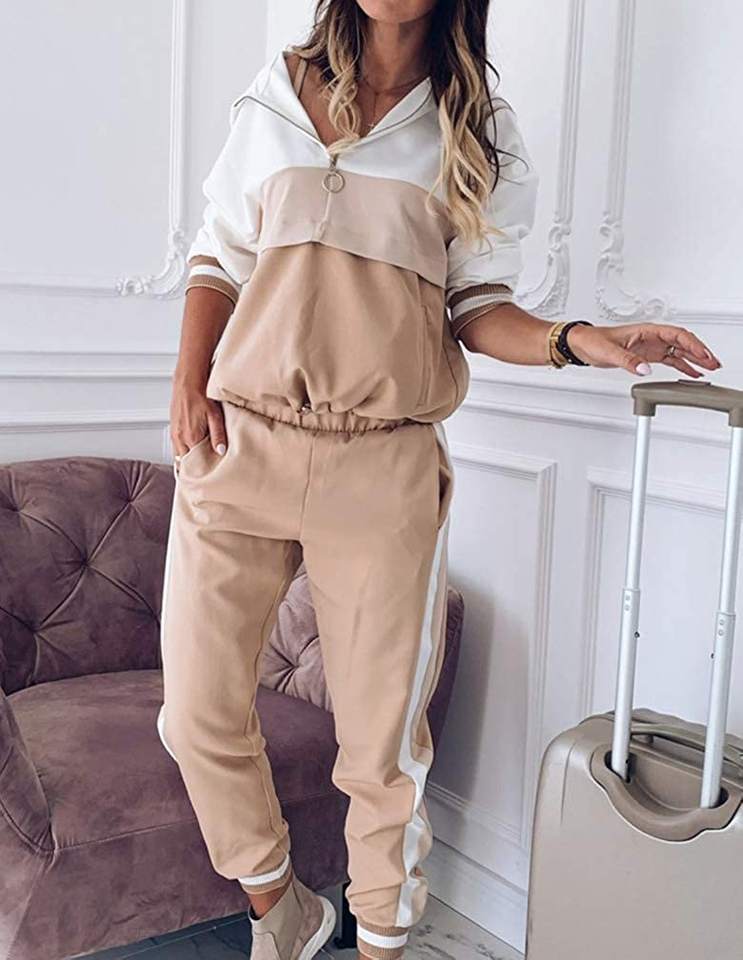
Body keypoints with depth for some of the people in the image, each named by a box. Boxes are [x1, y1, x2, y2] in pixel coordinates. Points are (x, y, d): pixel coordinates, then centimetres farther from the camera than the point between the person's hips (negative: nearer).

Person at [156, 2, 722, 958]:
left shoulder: (478, 131, 10)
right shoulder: (278, 93, 14)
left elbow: (475, 305, 7)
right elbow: (220, 254, 16)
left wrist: (575, 339, -12)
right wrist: (189, 383, 1)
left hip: (385, 465, -1)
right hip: (240, 445, 2)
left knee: (382, 737, 3)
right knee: (197, 712, 4)